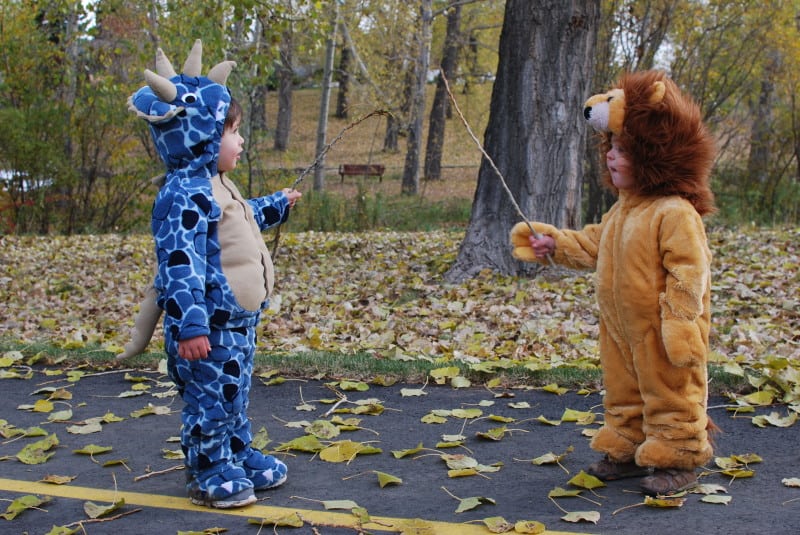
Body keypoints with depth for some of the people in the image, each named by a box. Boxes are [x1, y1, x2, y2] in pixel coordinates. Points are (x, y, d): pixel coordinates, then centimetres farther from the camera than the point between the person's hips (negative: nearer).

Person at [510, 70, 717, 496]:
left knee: (670, 395, 5)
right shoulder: (622, 210, 8)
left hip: (660, 332, -9)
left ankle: (678, 459, 18)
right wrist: (555, 244, 9)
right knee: (623, 393, 19)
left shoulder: (675, 213, -22)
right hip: (621, 328, 9)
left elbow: (688, 273, -24)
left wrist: (679, 326, -25)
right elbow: (592, 245, 20)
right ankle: (627, 450, 33)